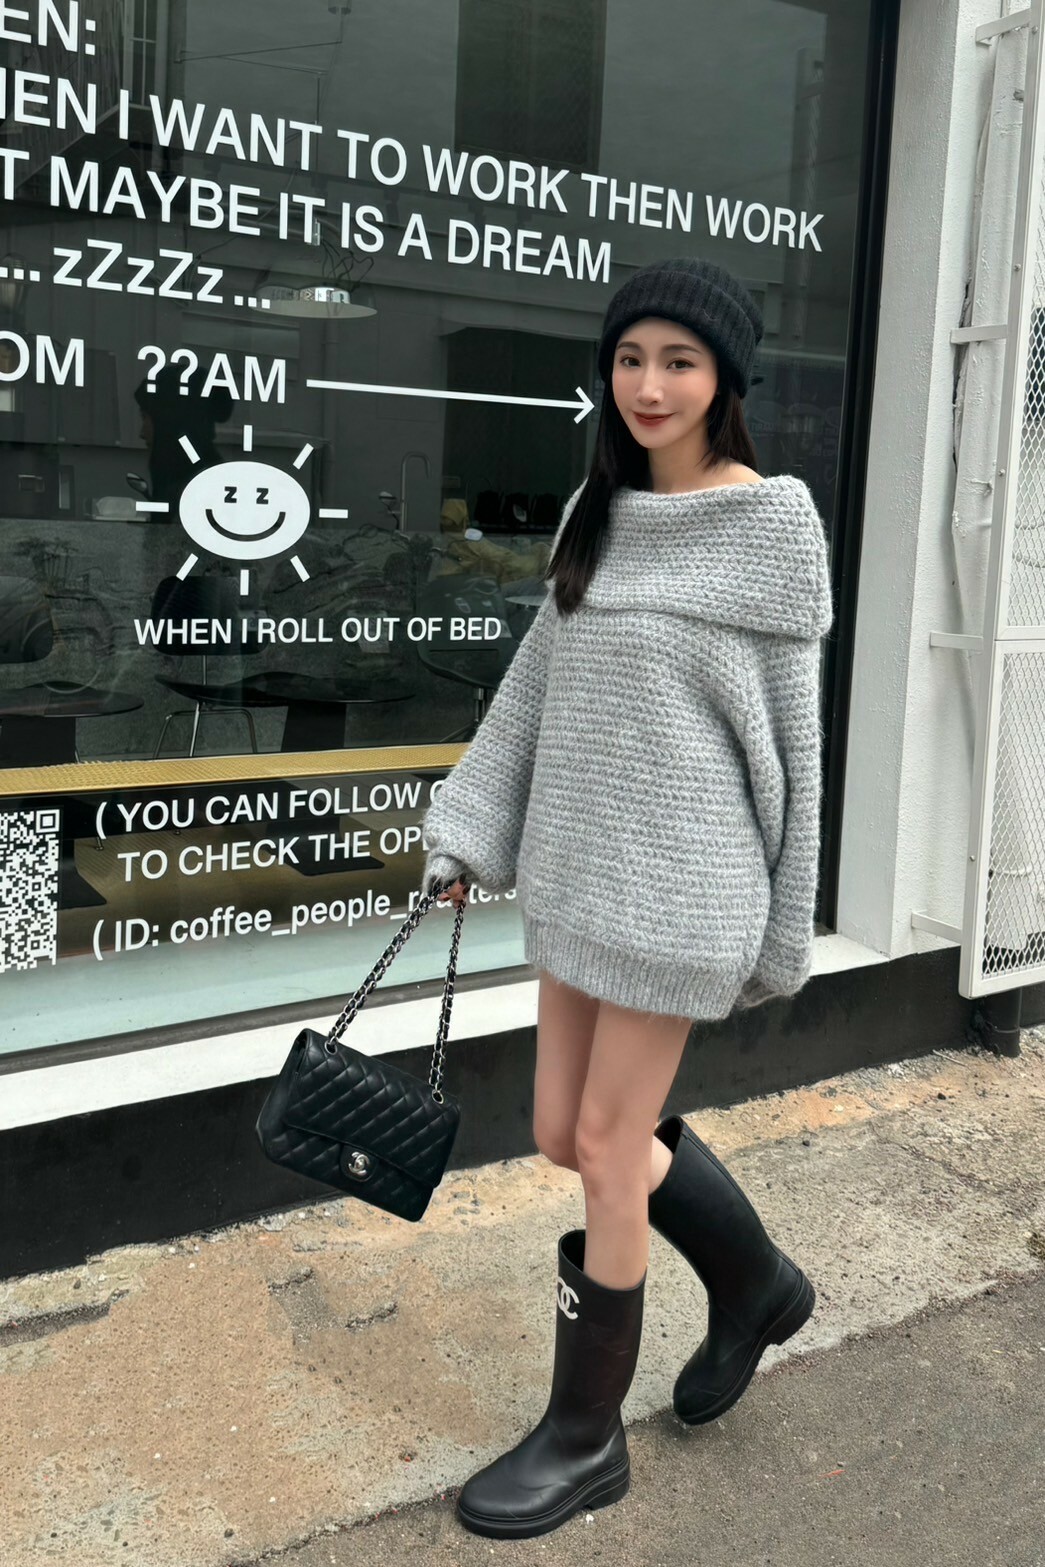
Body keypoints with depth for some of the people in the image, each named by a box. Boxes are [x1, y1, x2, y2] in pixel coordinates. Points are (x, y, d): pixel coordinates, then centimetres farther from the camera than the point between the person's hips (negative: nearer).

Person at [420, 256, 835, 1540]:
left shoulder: (772, 523, -8)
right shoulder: (596, 515, 9)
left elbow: (789, 729, -6)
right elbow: (538, 688, 11)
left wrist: (780, 925, -3)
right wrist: (467, 834, 8)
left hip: (679, 879, -7)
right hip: (578, 868, 7)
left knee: (606, 1143, 1)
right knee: (563, 1131, 14)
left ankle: (586, 1433, 22)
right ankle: (756, 1282, 39)